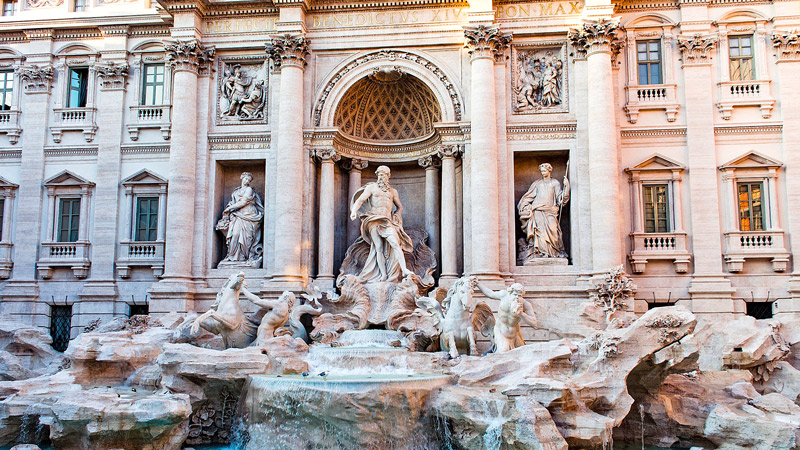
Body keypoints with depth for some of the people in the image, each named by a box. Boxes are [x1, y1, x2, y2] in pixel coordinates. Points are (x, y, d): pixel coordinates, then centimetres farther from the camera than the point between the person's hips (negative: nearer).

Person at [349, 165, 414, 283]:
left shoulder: (393, 191, 22)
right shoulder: (371, 187, 14)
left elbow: (400, 207, 30)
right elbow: (360, 200, 3)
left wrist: (396, 217, 11)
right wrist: (354, 211, -16)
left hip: (388, 221, 2)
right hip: (374, 220, -1)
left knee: (395, 243, -19)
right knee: (379, 247, -10)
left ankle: (404, 269, -26)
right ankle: (383, 274, -11)